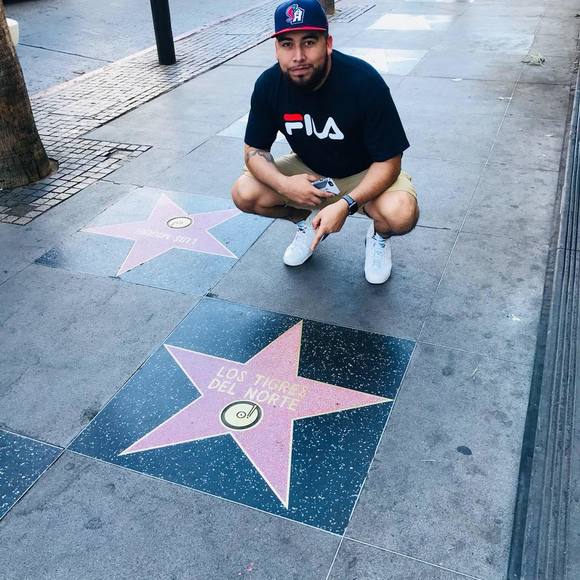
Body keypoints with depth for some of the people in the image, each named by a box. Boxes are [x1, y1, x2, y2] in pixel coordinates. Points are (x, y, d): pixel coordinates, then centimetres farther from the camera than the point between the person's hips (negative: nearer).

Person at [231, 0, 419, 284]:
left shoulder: (364, 82, -28)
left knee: (401, 214, -34)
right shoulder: (269, 85, -17)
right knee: (244, 194, -18)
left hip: (364, 175, -3)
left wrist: (345, 205, -39)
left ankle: (379, 235, 6)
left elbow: (388, 161, -25)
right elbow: (254, 150, -8)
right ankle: (307, 221, 12)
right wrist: (284, 184, -30)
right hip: (307, 172, 4)